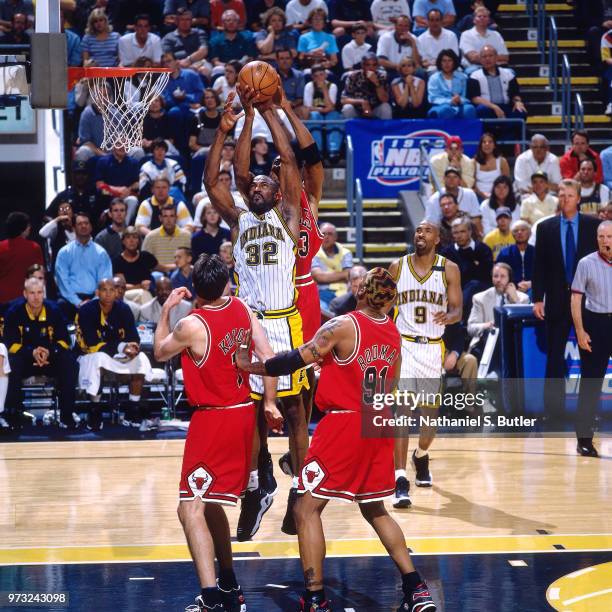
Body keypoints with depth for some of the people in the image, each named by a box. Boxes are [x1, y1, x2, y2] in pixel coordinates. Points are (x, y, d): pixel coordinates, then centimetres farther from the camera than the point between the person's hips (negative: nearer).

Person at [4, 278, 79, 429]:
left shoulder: (53, 311, -5)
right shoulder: (14, 312, -10)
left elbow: (63, 341, -3)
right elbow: (11, 344, -11)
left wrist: (49, 352, -23)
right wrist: (32, 352, -28)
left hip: (50, 359, 1)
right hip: (24, 360, -1)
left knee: (68, 361, -27)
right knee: (12, 363, -34)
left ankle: (66, 414, -21)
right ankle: (14, 413, -22)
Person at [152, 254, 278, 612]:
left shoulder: (191, 326, -17)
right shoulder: (241, 309, 1)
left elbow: (160, 353, 3)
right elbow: (268, 357, 2)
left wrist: (167, 310, 12)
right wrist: (270, 403, 8)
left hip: (213, 421, -8)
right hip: (244, 412, 8)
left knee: (191, 510, -11)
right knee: (211, 504, 23)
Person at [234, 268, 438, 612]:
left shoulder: (344, 326, -12)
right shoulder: (393, 333, 8)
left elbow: (295, 361, -14)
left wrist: (248, 366, -4)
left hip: (344, 425, -7)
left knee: (308, 509, 0)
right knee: (374, 510, 22)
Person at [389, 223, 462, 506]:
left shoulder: (449, 270, 0)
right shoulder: (397, 267, 2)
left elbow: (457, 310, -1)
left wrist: (448, 317, -24)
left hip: (432, 347, 1)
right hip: (402, 345, -1)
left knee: (430, 415, 10)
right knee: (401, 411, -14)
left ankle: (421, 456, 44)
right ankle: (400, 481, -18)